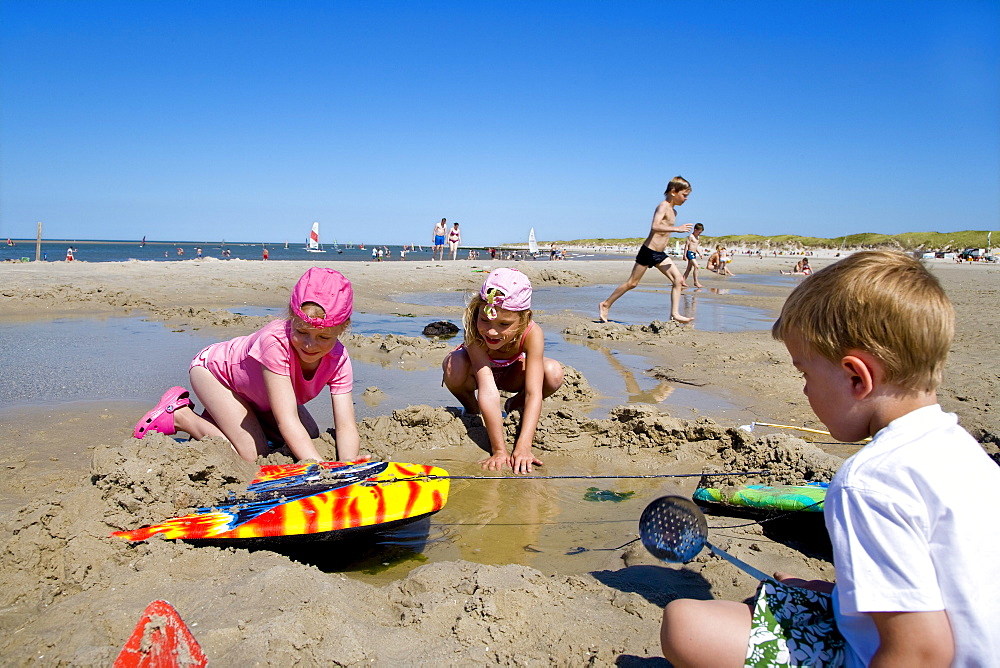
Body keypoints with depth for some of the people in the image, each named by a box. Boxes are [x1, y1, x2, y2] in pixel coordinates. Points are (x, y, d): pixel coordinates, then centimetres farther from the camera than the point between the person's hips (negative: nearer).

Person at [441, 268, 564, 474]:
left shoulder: (532, 334, -35)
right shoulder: (475, 331, -39)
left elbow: (534, 393, -38)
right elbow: (487, 389, -45)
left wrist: (523, 447, -48)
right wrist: (499, 450, -47)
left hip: (510, 375, 1)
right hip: (478, 370, -1)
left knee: (553, 373, -29)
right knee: (454, 367, -37)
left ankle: (515, 404, 4)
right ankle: (471, 409, -2)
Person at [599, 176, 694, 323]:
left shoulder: (673, 212, 14)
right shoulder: (663, 206, -14)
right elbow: (655, 226, -31)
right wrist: (677, 228, -32)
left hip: (660, 254, 9)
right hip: (648, 251, -9)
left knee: (679, 279, -4)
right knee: (632, 283, 0)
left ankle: (675, 313, -5)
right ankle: (606, 304, 13)